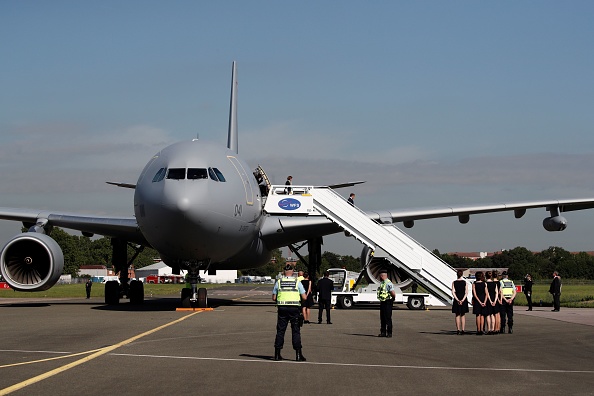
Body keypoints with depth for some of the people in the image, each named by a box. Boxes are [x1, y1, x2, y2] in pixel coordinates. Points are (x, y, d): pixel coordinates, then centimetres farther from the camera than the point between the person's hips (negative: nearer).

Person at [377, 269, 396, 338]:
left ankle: (389, 333, -1)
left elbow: (393, 293, -24)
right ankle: (383, 332, 17)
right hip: (382, 302, 10)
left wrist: (393, 298, -7)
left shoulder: (388, 283, -18)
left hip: (388, 303, -10)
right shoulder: (382, 283, 13)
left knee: (388, 318, -5)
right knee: (382, 318, 11)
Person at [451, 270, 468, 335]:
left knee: (457, 315, 6)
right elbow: (466, 293, -8)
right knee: (463, 315, 8)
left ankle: (458, 329, 0)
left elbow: (453, 292, -9)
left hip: (457, 299, -1)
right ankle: (463, 329, 3)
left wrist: (457, 300, -11)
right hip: (464, 299, 1)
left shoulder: (454, 282, -2)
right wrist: (462, 300, -11)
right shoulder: (465, 282, -2)